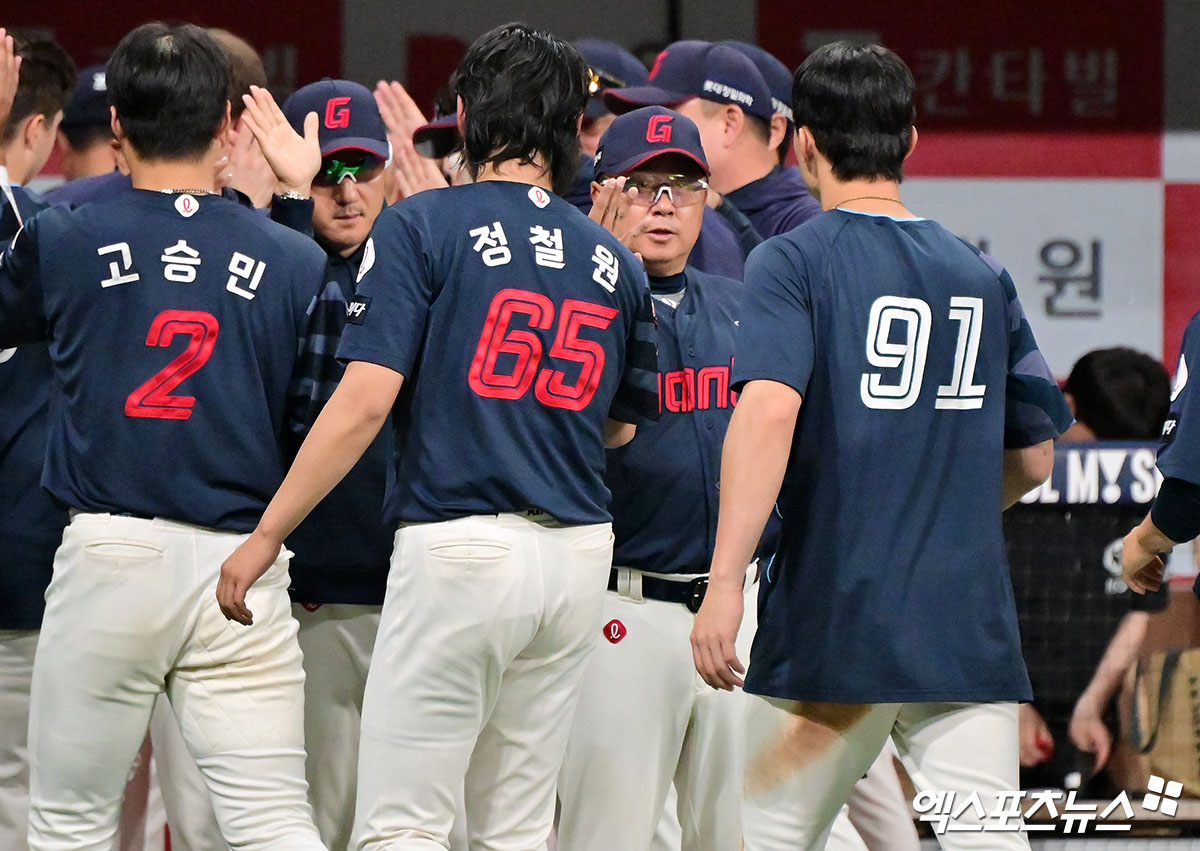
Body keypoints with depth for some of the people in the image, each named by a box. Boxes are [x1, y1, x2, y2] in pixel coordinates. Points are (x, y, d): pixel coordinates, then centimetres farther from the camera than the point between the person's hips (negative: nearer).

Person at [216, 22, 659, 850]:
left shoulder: (424, 226, -4)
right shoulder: (614, 261, 11)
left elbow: (366, 400, -11)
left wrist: (267, 533, -6)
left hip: (461, 543, -6)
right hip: (579, 554, 6)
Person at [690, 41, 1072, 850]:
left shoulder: (794, 260, -2)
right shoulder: (983, 274, 13)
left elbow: (769, 410, -18)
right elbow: (1033, 457, 17)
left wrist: (725, 579, -22)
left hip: (833, 628, -3)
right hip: (971, 626, 3)